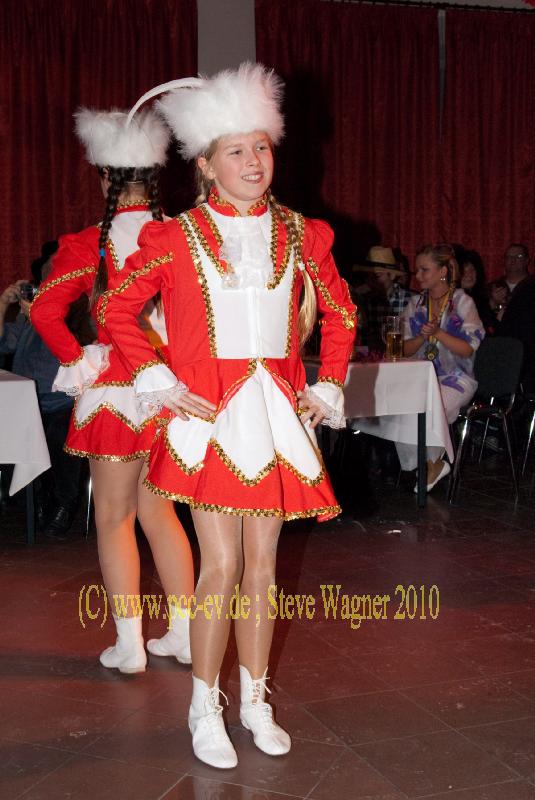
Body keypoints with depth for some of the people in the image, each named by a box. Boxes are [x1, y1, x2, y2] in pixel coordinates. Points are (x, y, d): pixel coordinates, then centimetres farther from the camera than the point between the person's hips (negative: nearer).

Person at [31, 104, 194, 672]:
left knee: (114, 518, 9)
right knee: (158, 512, 18)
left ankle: (129, 644, 15)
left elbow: (44, 311, -19)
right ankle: (184, 633, 23)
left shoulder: (88, 246, -10)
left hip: (115, 391, -4)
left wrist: (78, 362, -6)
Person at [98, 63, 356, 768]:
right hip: (209, 417, -3)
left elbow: (341, 315, 18)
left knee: (262, 565, 9)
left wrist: (327, 389, 9)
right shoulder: (174, 238, -1)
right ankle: (205, 710, 14)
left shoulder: (301, 236, 7)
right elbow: (117, 310, 5)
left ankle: (254, 702, 24)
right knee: (221, 566, -4)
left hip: (276, 415, 3)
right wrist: (160, 384, -4)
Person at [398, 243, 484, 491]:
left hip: (456, 378, -4)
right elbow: (406, 349, 8)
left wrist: (438, 333, -19)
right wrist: (423, 336, -12)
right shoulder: (415, 304, 12)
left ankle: (433, 463, -3)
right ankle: (433, 465, -9)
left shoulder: (463, 303, -2)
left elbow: (468, 349, -8)